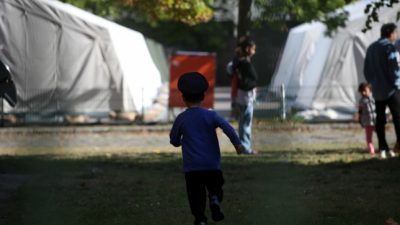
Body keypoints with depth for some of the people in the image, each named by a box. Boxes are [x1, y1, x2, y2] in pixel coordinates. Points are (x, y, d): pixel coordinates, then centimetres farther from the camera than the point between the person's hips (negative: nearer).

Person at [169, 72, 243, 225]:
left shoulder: (181, 119, 2)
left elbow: (174, 141, 11)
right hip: (212, 165, 0)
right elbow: (226, 126, -17)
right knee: (215, 188, 18)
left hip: (191, 167, 0)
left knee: (196, 195, 5)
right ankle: (215, 201, -13)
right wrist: (237, 143, -19)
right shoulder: (210, 116, -1)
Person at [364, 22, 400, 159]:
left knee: (380, 120, 6)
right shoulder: (389, 47, -11)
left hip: (377, 90, 7)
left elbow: (367, 71, 15)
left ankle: (383, 149, 3)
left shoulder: (371, 48, 13)